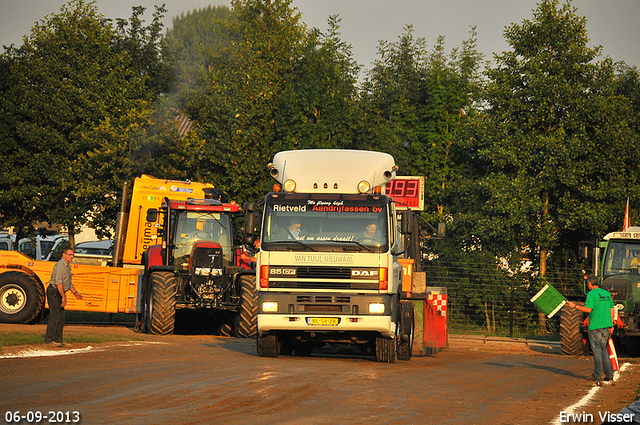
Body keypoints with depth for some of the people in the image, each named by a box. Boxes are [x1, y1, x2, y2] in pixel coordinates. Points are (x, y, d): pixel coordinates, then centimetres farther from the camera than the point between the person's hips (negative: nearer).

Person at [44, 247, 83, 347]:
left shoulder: (67, 266, 17)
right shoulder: (60, 266, -17)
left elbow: (68, 282, 27)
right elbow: (59, 282, -24)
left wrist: (75, 292, 18)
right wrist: (63, 297, -25)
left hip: (60, 293, 10)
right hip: (54, 292, -10)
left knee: (61, 317, 10)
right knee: (54, 317, -12)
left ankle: (58, 339, 14)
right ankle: (48, 339, -10)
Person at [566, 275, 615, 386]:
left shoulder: (591, 294, -10)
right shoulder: (607, 293, 12)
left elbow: (588, 309, -20)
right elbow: (612, 310, 14)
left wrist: (575, 306, -11)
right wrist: (611, 325, 20)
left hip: (595, 327, -6)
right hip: (606, 326, 6)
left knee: (597, 351, -2)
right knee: (603, 350, 16)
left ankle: (598, 377, -1)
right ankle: (609, 374, 15)